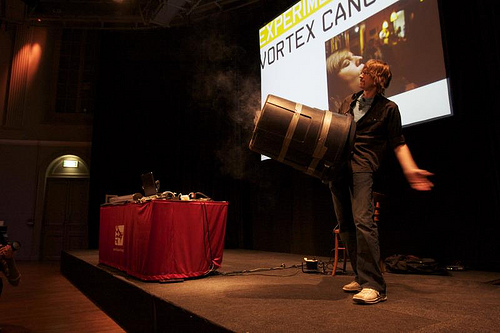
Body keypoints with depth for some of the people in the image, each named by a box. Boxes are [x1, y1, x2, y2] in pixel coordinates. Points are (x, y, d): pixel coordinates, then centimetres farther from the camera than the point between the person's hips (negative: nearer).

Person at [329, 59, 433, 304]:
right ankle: (360, 276, 18)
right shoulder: (349, 101, 20)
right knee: (345, 224, 6)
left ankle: (373, 285, -13)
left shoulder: (388, 108, 5)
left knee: (362, 221, -19)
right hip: (337, 166, 6)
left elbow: (398, 143, 3)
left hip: (362, 167, -6)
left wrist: (410, 170, -9)